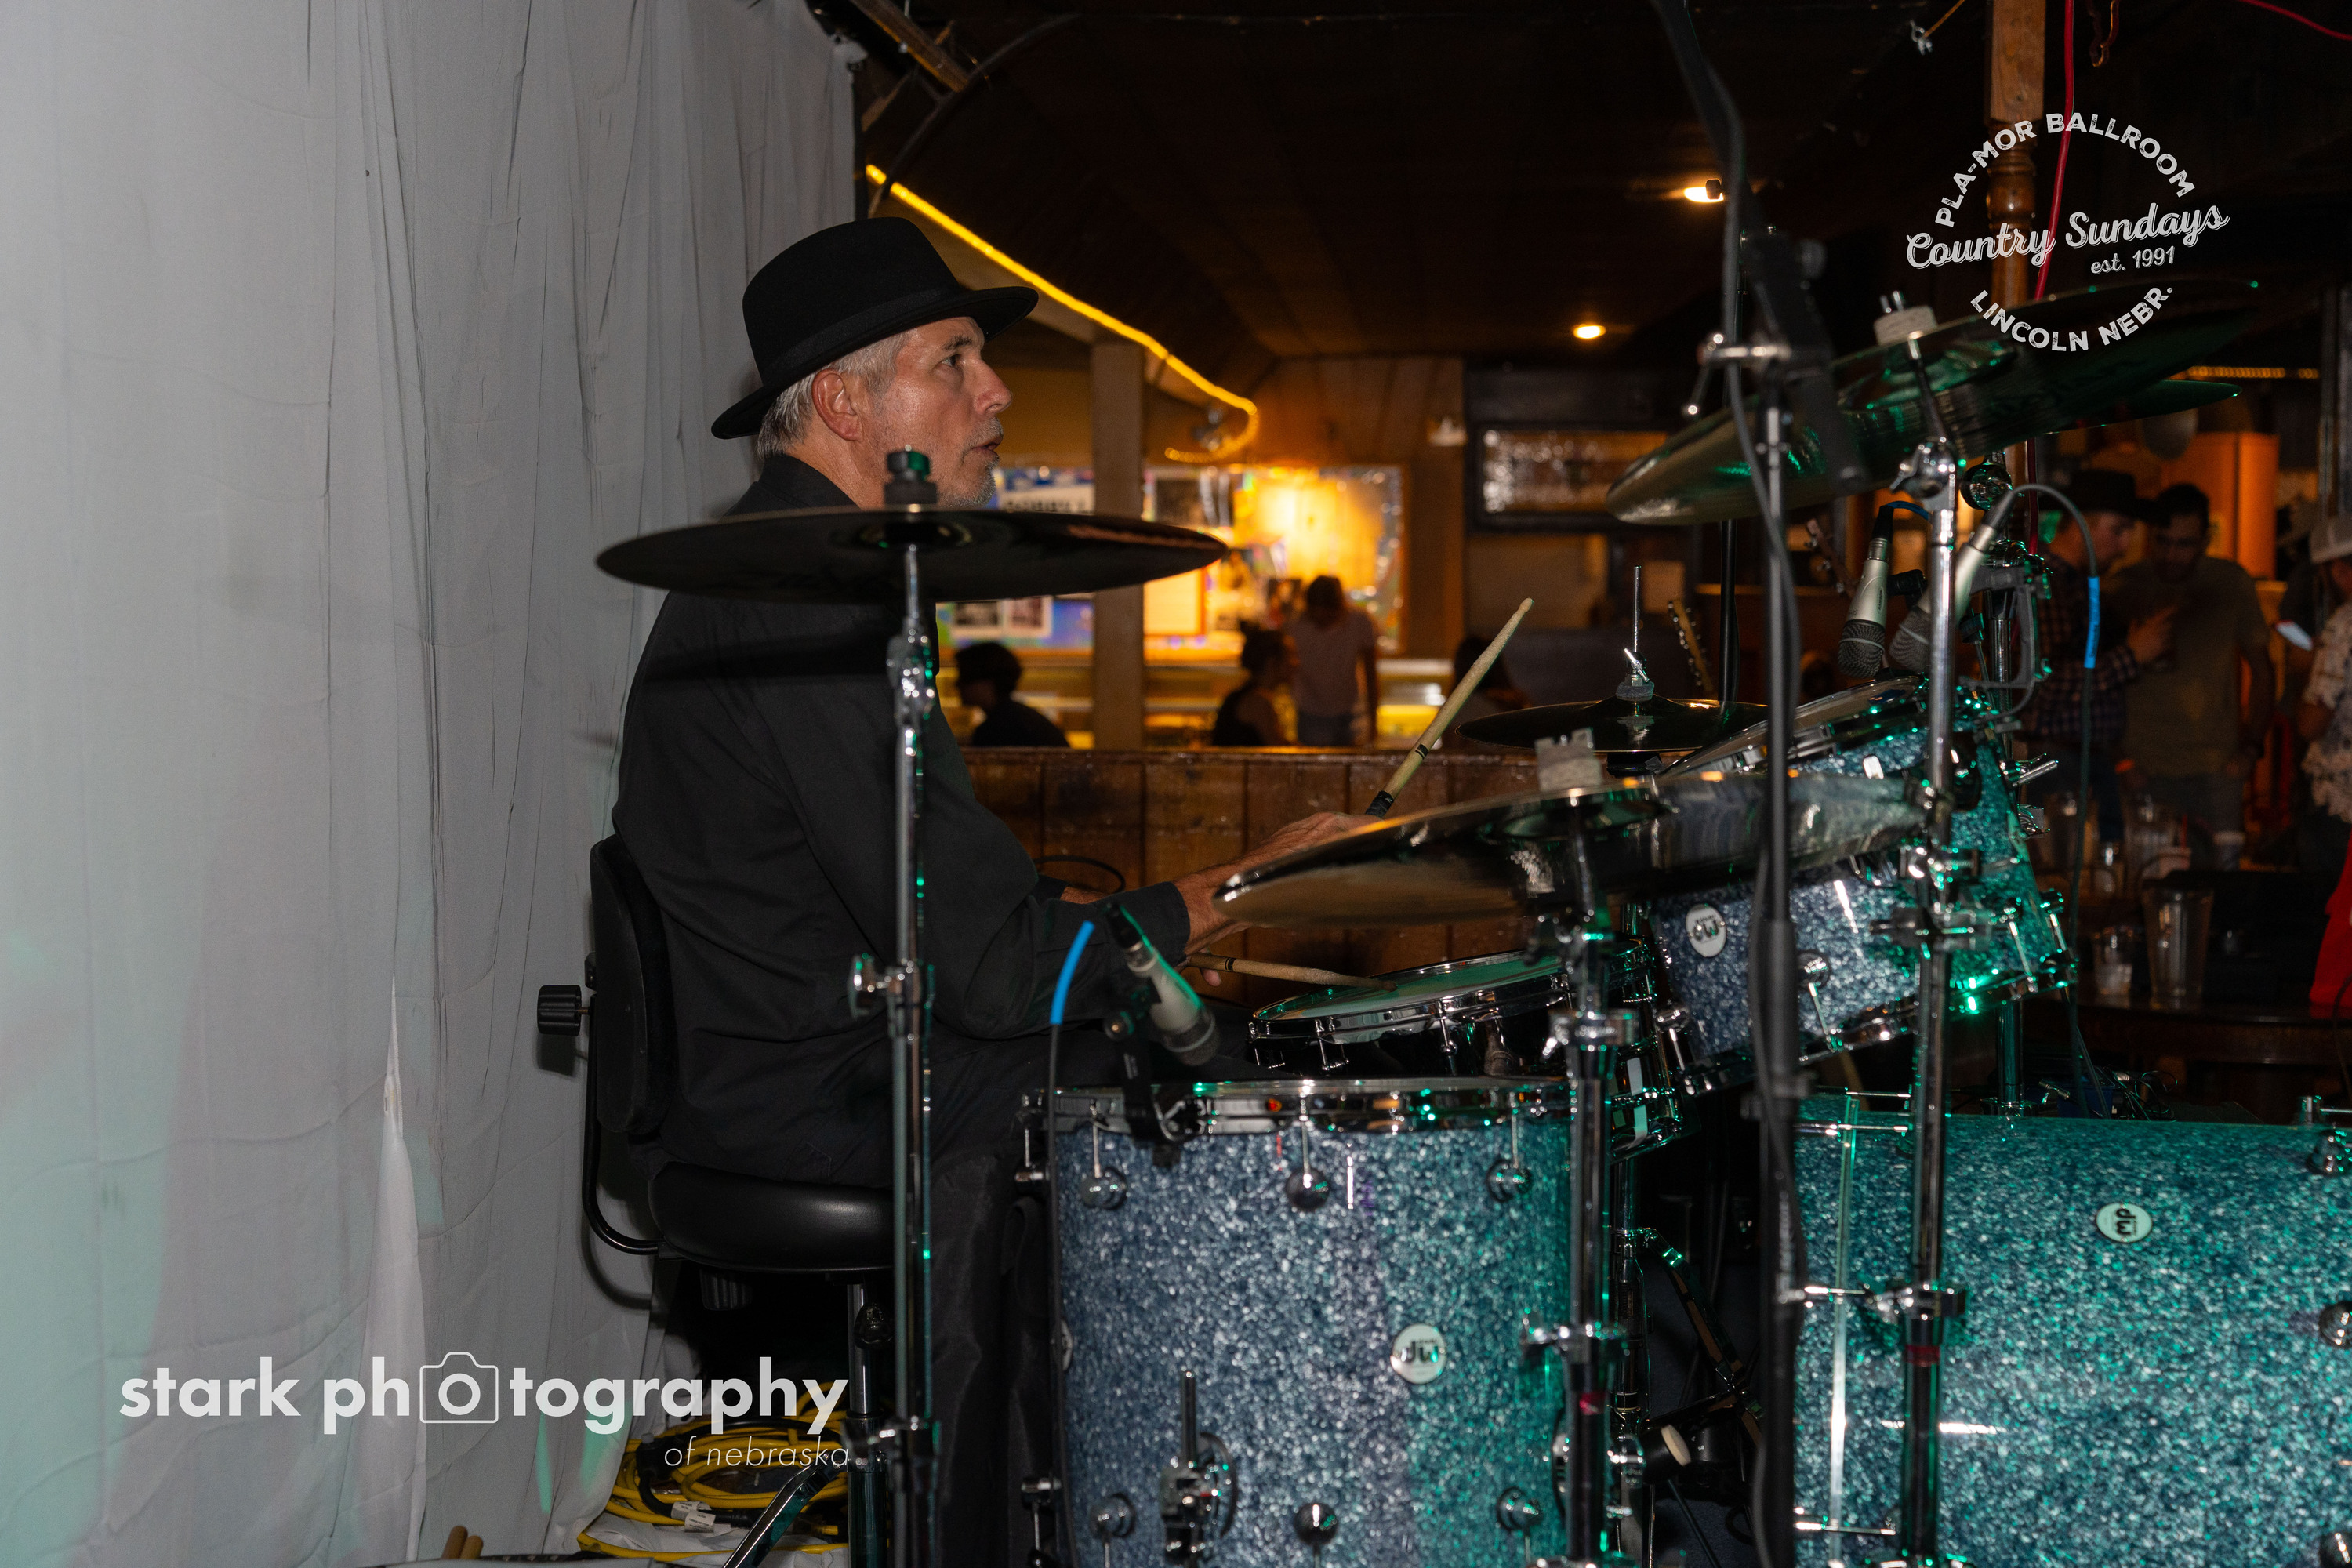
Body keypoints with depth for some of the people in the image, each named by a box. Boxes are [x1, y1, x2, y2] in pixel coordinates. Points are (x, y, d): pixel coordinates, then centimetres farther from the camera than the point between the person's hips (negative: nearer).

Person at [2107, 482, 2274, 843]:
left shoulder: (2232, 582, 5)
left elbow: (2261, 668, 13)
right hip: (2145, 770, -1)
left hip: (2216, 770, 1)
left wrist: (2252, 746, 4)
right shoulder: (2123, 588, 0)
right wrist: (2118, 757, -1)